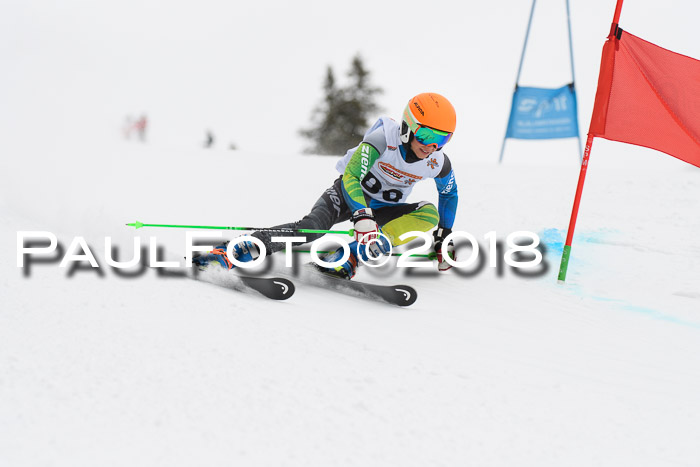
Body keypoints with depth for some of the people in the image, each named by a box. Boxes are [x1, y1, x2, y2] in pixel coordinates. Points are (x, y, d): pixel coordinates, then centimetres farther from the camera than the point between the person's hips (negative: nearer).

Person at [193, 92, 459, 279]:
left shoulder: (439, 163, -13)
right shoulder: (383, 140, -28)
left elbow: (449, 193, 10)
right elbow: (351, 176, -37)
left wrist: (444, 236, 5)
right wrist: (362, 218, -51)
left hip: (384, 207, 4)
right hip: (350, 193, -4)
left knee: (429, 214, -26)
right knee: (313, 226, -34)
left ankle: (347, 258, -33)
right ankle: (233, 252, -40)